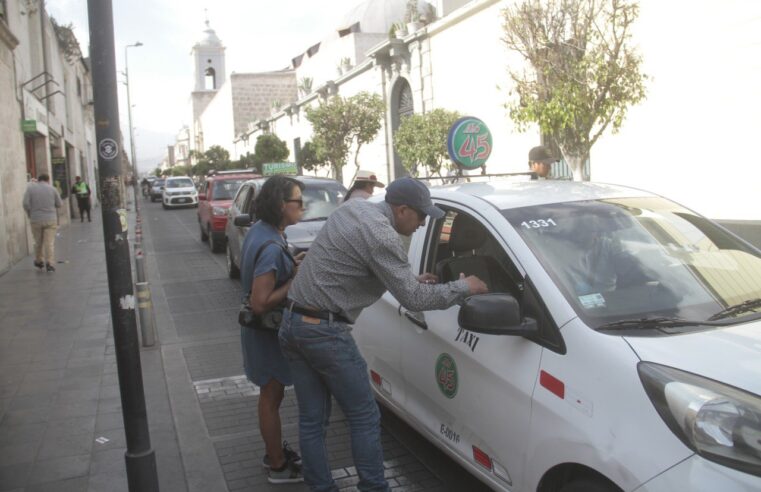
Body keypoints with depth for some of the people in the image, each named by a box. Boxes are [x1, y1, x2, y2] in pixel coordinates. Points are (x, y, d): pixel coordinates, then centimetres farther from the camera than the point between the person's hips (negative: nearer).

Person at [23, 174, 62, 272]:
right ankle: (49, 263, -8)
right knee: (49, 242, -1)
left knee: (38, 242, 16)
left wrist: (30, 215, 7)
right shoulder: (52, 189, 1)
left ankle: (39, 261, 29)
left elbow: (26, 203, -7)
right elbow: (59, 204, 3)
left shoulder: (30, 188, 1)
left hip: (36, 220, 1)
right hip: (50, 219, -1)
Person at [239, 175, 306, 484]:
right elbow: (260, 303, -30)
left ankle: (275, 452, 38)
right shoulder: (271, 247, -28)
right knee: (272, 397, 6)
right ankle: (278, 466, 23)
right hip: (267, 331, -9)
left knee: (271, 394, 21)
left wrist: (291, 266, 1)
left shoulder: (260, 230, 1)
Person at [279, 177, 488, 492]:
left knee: (312, 420, 15)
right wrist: (463, 287, -1)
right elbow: (414, 300, -15)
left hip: (292, 323, 9)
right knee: (364, 419, 7)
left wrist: (409, 279, 19)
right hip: (324, 332, -9)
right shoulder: (380, 235, -17)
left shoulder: (353, 210, 12)